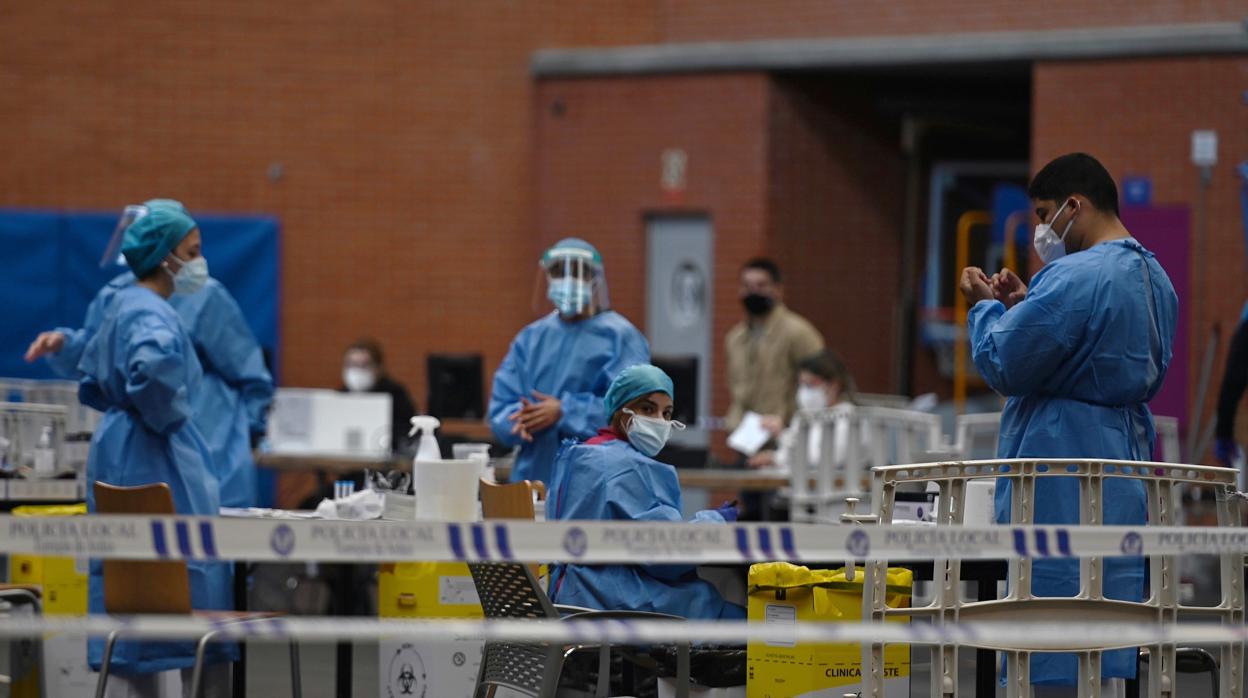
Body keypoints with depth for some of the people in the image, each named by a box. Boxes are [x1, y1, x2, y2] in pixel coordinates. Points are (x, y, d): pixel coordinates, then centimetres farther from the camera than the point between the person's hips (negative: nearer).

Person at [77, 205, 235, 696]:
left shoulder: (124, 307, 16)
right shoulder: (151, 315, -15)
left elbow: (91, 381, 27)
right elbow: (152, 365, -38)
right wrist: (166, 416, -22)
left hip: (119, 454, 10)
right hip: (157, 462, -10)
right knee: (193, 583, -7)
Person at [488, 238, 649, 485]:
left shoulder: (620, 336, -1)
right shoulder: (530, 338, 17)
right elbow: (501, 407, 13)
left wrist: (564, 411, -17)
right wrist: (521, 418, -10)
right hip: (535, 474, 5)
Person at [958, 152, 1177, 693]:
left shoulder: (1074, 278, -18)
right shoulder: (1155, 278, 12)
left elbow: (1005, 367, -17)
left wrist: (986, 306, 2)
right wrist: (1023, 305, 13)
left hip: (1061, 477, -9)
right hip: (1126, 455, 9)